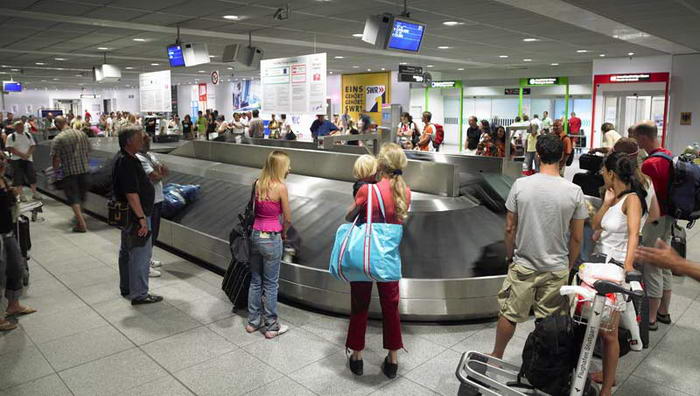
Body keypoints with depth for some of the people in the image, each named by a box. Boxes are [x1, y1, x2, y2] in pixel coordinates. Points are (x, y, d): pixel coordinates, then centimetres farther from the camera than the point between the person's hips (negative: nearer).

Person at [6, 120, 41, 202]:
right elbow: (11, 149, -10)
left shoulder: (28, 135, 9)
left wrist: (28, 154, -12)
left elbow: (33, 146, 5)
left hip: (28, 159, 3)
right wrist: (22, 155, -19)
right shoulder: (11, 137, -3)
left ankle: (34, 193, 12)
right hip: (16, 160, -3)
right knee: (19, 178, 0)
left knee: (32, 176, 2)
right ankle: (21, 195, 8)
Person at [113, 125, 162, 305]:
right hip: (135, 215, -11)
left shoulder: (124, 158, 10)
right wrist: (141, 218, -25)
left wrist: (157, 175, 12)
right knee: (141, 254, -4)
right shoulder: (128, 163, -22)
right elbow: (131, 194, -26)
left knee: (127, 251, 20)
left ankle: (126, 288, 34)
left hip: (127, 214, 11)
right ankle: (139, 294, 3)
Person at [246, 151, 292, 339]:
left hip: (255, 235, 6)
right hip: (272, 239, -6)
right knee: (271, 284, 6)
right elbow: (287, 219, -8)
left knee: (255, 281, 17)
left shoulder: (258, 184, 2)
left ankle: (253, 321, 29)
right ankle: (271, 327, 18)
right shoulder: (280, 187, -15)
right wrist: (283, 233, 11)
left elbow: (254, 209, 8)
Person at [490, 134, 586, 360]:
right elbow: (577, 238, -2)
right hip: (557, 269, 1)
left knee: (508, 315, 14)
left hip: (523, 266, 0)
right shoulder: (574, 191, -9)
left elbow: (510, 228, -5)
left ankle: (496, 357, 31)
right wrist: (570, 265, 13)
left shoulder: (520, 185, -11)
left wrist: (510, 256, 10)